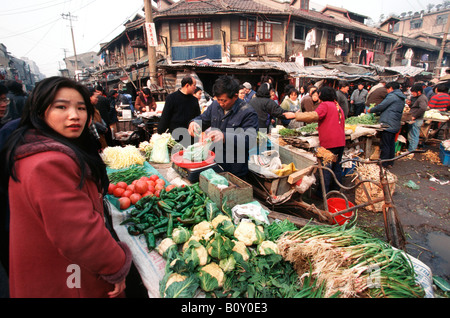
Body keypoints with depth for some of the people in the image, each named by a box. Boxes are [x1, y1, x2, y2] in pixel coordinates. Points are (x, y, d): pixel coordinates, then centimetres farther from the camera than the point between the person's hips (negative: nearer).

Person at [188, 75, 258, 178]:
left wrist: (225, 137, -41)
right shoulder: (215, 105, 4)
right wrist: (194, 123, -8)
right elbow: (203, 119, 18)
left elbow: (250, 140, -27)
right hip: (213, 163, 6)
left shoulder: (248, 112, -16)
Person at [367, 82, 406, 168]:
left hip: (388, 124, -9)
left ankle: (383, 164, 1)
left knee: (385, 145, -4)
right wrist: (377, 112, 22)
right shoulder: (401, 98, 18)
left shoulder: (392, 96, -11)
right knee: (391, 144, 15)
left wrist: (370, 110, 1)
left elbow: (381, 106, -14)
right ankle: (390, 163, 22)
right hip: (396, 125, 9)